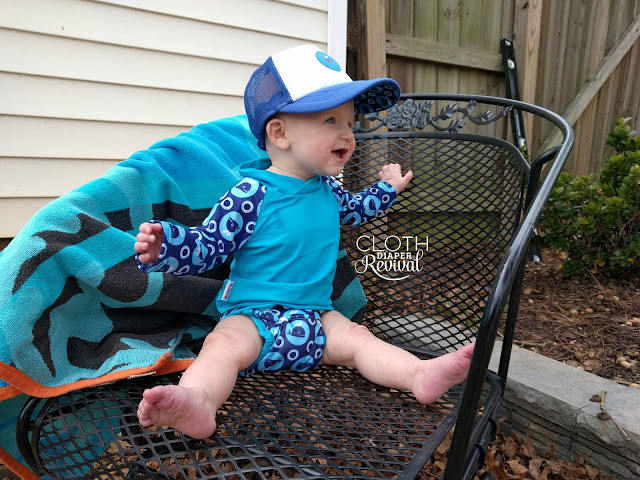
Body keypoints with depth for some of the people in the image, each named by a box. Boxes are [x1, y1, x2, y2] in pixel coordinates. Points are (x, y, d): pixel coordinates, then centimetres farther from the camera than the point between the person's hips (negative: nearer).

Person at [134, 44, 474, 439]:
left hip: (314, 316, 6)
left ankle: (421, 376, -23)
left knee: (356, 337, -13)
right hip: (253, 315, -5)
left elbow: (351, 210, 30)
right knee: (226, 343, -31)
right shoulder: (251, 195, -16)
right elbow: (207, 246, -13)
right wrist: (164, 246, -32)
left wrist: (387, 189, 40)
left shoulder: (326, 189, 7)